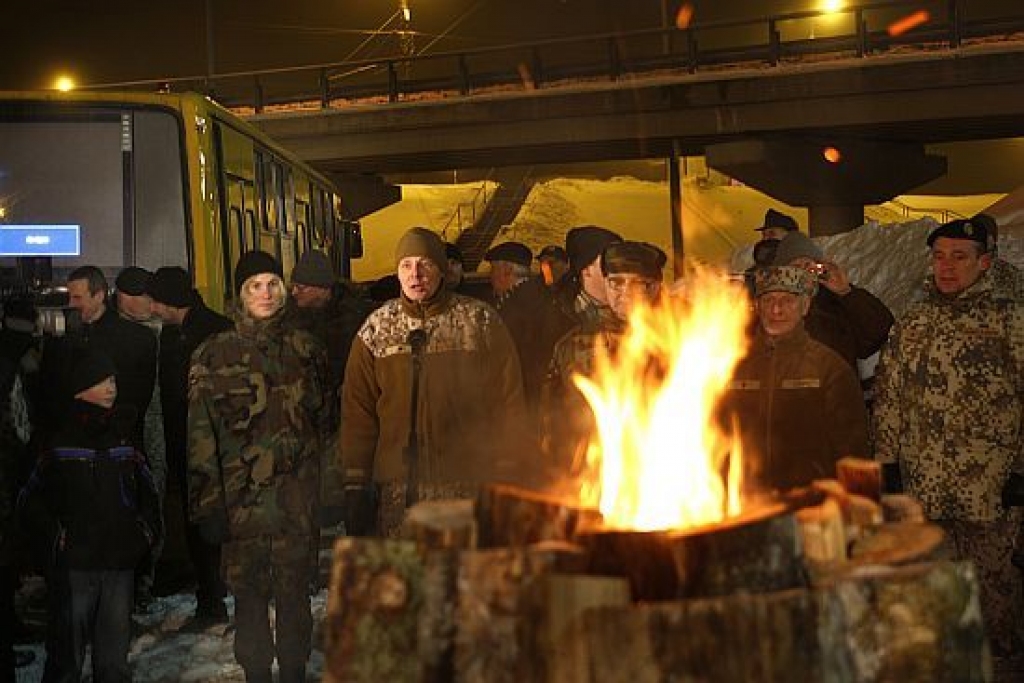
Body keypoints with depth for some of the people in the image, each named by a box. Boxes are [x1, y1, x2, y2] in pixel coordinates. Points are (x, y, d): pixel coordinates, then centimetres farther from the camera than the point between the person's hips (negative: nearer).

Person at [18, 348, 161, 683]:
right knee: (67, 654, 3)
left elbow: (147, 492, 20)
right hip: (72, 566, -3)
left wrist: (146, 531, 8)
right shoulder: (60, 440, -1)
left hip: (120, 563, 4)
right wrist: (55, 539, -7)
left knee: (114, 656, 9)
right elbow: (29, 502, 0)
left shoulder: (124, 436, 10)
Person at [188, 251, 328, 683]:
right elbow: (201, 436, -2)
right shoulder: (214, 355, 0)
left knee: (294, 591, 7)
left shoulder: (306, 349, 8)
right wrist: (209, 504, -6)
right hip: (241, 498, -1)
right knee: (250, 593, 6)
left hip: (297, 495, 2)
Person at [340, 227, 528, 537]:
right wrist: (355, 486, 2)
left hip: (468, 486, -1)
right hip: (397, 490, 2)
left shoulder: (481, 321, 1)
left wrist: (506, 476, 0)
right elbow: (357, 410, 8)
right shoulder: (375, 329, 7)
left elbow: (508, 401, 3)